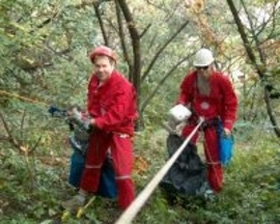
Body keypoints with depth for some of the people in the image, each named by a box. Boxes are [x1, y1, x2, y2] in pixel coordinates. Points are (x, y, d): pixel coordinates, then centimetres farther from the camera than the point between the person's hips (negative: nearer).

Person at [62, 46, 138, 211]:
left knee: (122, 169, -10)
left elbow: (117, 115, -31)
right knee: (92, 161, 18)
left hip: (120, 129, -7)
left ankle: (128, 209, -1)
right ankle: (82, 197, 35)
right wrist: (91, 119, -6)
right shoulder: (95, 80, -2)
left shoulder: (122, 86, -26)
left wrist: (95, 122, -36)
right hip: (100, 127, 7)